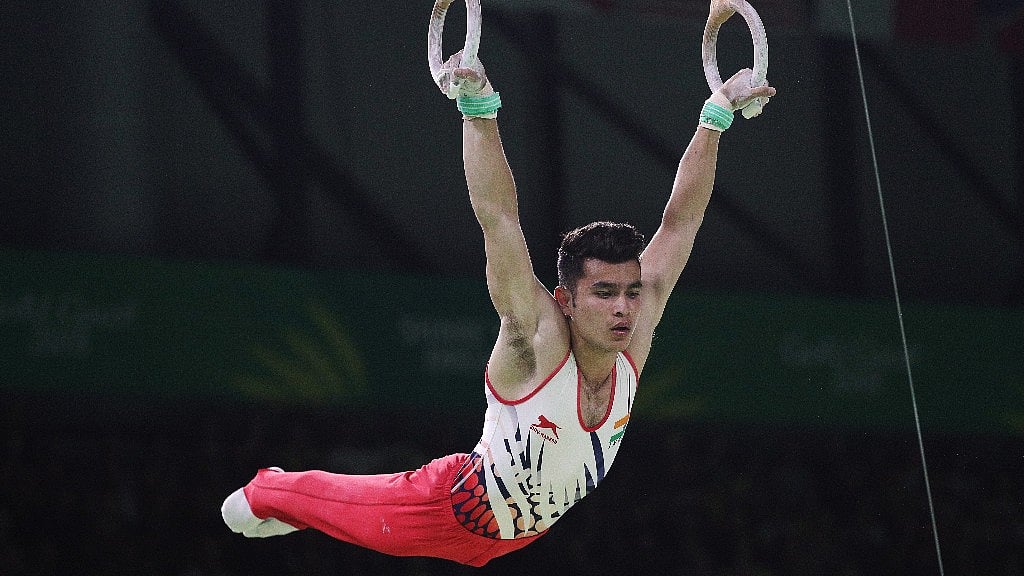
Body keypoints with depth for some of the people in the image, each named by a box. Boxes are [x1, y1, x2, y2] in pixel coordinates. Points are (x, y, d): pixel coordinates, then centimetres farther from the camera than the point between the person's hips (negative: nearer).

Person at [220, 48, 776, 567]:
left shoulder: (632, 347, -24)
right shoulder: (537, 344, -37)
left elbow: (680, 221, -20)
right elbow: (497, 217, -45)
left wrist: (715, 117, -21)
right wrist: (479, 108, -51)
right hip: (451, 510, -5)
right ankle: (267, 491, 49)